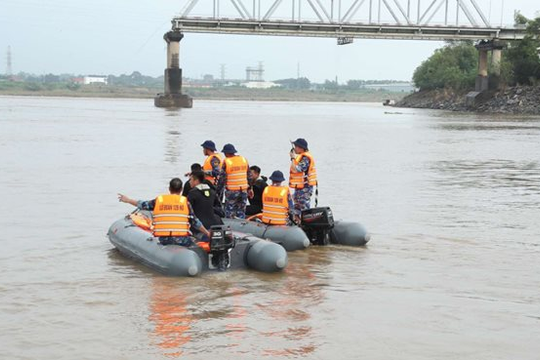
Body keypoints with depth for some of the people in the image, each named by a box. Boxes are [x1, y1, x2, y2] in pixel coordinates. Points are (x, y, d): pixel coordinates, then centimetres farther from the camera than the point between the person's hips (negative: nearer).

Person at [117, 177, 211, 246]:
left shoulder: (158, 200, 8)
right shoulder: (185, 202, 2)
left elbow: (143, 205, 24)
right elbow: (195, 222, 3)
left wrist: (128, 200, 41)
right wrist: (207, 233, 14)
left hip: (164, 240, 3)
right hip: (182, 240, -3)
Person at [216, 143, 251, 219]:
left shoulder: (226, 162, -10)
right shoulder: (244, 159, 6)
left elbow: (222, 179, -9)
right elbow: (249, 176, 12)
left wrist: (218, 192, -3)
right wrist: (249, 188, 20)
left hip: (232, 191, -5)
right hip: (243, 190, 5)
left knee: (229, 213, 3)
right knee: (241, 212, 13)